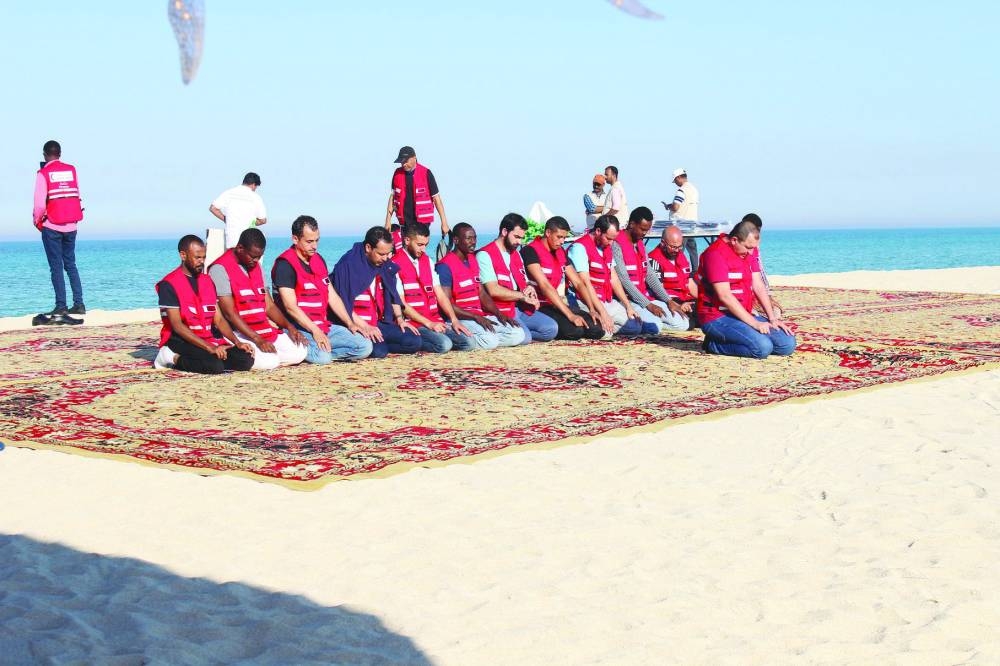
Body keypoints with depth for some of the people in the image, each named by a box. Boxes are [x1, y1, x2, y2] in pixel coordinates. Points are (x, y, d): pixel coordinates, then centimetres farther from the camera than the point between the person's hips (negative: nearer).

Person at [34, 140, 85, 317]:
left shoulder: (43, 173, -8)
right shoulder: (71, 170, 3)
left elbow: (40, 203, -12)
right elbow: (77, 196, 3)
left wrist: (37, 221, 4)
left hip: (51, 226, -4)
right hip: (71, 225, 4)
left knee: (56, 267, 1)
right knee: (71, 264, 12)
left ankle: (61, 306, -2)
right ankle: (79, 304, 7)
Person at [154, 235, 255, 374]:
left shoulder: (207, 281, 14)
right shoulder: (168, 285, -8)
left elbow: (218, 319, 13)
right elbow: (177, 325, -15)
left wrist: (237, 342, -5)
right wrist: (210, 348, -23)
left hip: (209, 339, 8)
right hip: (181, 341, -8)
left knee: (246, 360, -13)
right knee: (216, 365, -33)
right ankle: (175, 359, -7)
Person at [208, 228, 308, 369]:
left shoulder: (256, 267, 15)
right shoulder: (220, 269, -11)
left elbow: (269, 305, 16)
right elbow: (229, 312, -16)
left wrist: (289, 326, -2)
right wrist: (257, 340, -22)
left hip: (264, 330, 9)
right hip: (238, 334, -9)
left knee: (299, 352, -7)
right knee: (268, 361, -29)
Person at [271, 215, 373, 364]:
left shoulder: (318, 260, 15)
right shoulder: (285, 264, -11)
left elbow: (332, 297, 17)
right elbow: (290, 306, -18)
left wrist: (350, 324, 7)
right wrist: (315, 331, -23)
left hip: (324, 326, 8)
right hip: (298, 329, -8)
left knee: (365, 347, -7)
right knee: (322, 357, -35)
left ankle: (320, 352, -4)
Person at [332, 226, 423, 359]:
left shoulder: (385, 265, 9)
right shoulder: (347, 265, -13)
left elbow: (393, 294, 21)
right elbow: (343, 303, -15)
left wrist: (400, 319, 9)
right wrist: (364, 326, -19)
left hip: (379, 323, 7)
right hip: (355, 326, -7)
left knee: (414, 342, -9)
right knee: (378, 351, -32)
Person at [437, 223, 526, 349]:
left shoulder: (474, 260, 16)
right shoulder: (445, 266, -10)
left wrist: (499, 314, 1)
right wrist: (476, 317, -21)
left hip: (480, 316, 9)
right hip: (460, 318, -9)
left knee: (518, 334, -6)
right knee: (489, 341, -32)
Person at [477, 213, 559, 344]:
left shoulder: (516, 254, 19)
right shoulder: (485, 255, -9)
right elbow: (494, 291, -17)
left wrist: (530, 289, -2)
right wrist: (524, 296, -12)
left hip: (521, 309, 8)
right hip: (501, 312, -8)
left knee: (551, 328, -11)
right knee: (524, 337, -30)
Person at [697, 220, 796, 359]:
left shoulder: (747, 252, 13)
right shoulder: (716, 254, -16)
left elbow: (758, 286, 13)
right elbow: (724, 296, -21)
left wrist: (772, 318, 1)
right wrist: (754, 323, -20)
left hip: (743, 315, 9)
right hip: (717, 319, -9)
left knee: (788, 344, -4)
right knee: (763, 347, -28)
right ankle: (715, 344, -8)